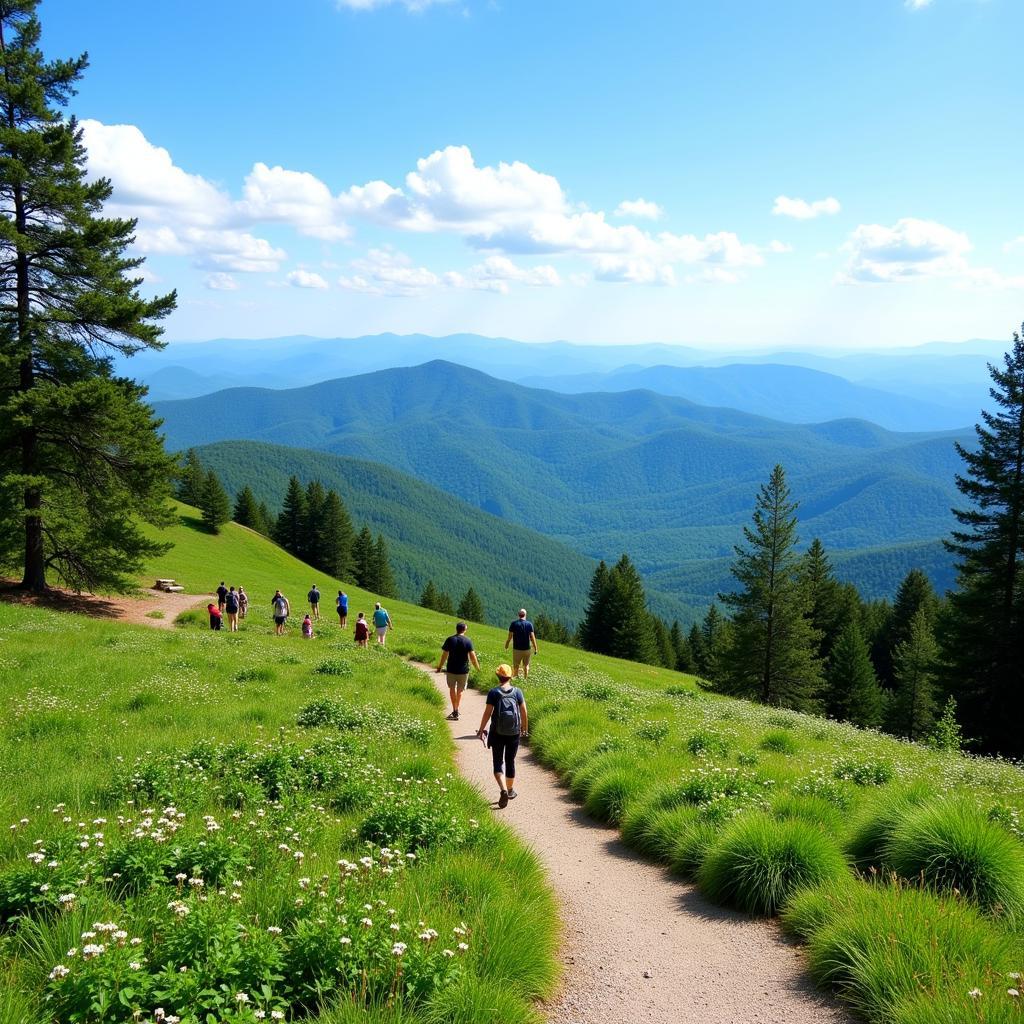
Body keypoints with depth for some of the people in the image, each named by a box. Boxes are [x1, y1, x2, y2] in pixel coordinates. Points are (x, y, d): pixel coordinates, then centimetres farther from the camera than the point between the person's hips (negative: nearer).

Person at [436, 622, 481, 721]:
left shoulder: (450, 640, -6)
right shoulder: (468, 641, -9)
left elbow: (444, 655, -4)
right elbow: (472, 656, -11)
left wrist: (440, 667, 7)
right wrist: (477, 667, 2)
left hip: (451, 669, 0)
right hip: (463, 670, 0)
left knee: (452, 689, 17)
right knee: (460, 690, 14)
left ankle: (454, 711, 14)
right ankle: (456, 711, 11)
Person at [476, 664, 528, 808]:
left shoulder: (494, 693, -11)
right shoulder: (517, 692, -5)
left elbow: (487, 713, -11)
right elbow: (524, 712, -1)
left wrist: (481, 729, 1)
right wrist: (525, 728, 13)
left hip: (497, 734, -2)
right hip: (514, 733, 2)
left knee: (497, 763, 7)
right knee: (510, 762, 18)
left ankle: (503, 790, -12)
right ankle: (510, 790, 30)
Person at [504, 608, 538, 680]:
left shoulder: (514, 624, -8)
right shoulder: (529, 624, -6)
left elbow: (509, 636, -6)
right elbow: (532, 637, -8)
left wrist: (506, 646, 9)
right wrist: (535, 648, 0)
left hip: (517, 649, -1)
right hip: (527, 649, 1)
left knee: (516, 666, 12)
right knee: (526, 665, 16)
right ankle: (525, 679, 20)